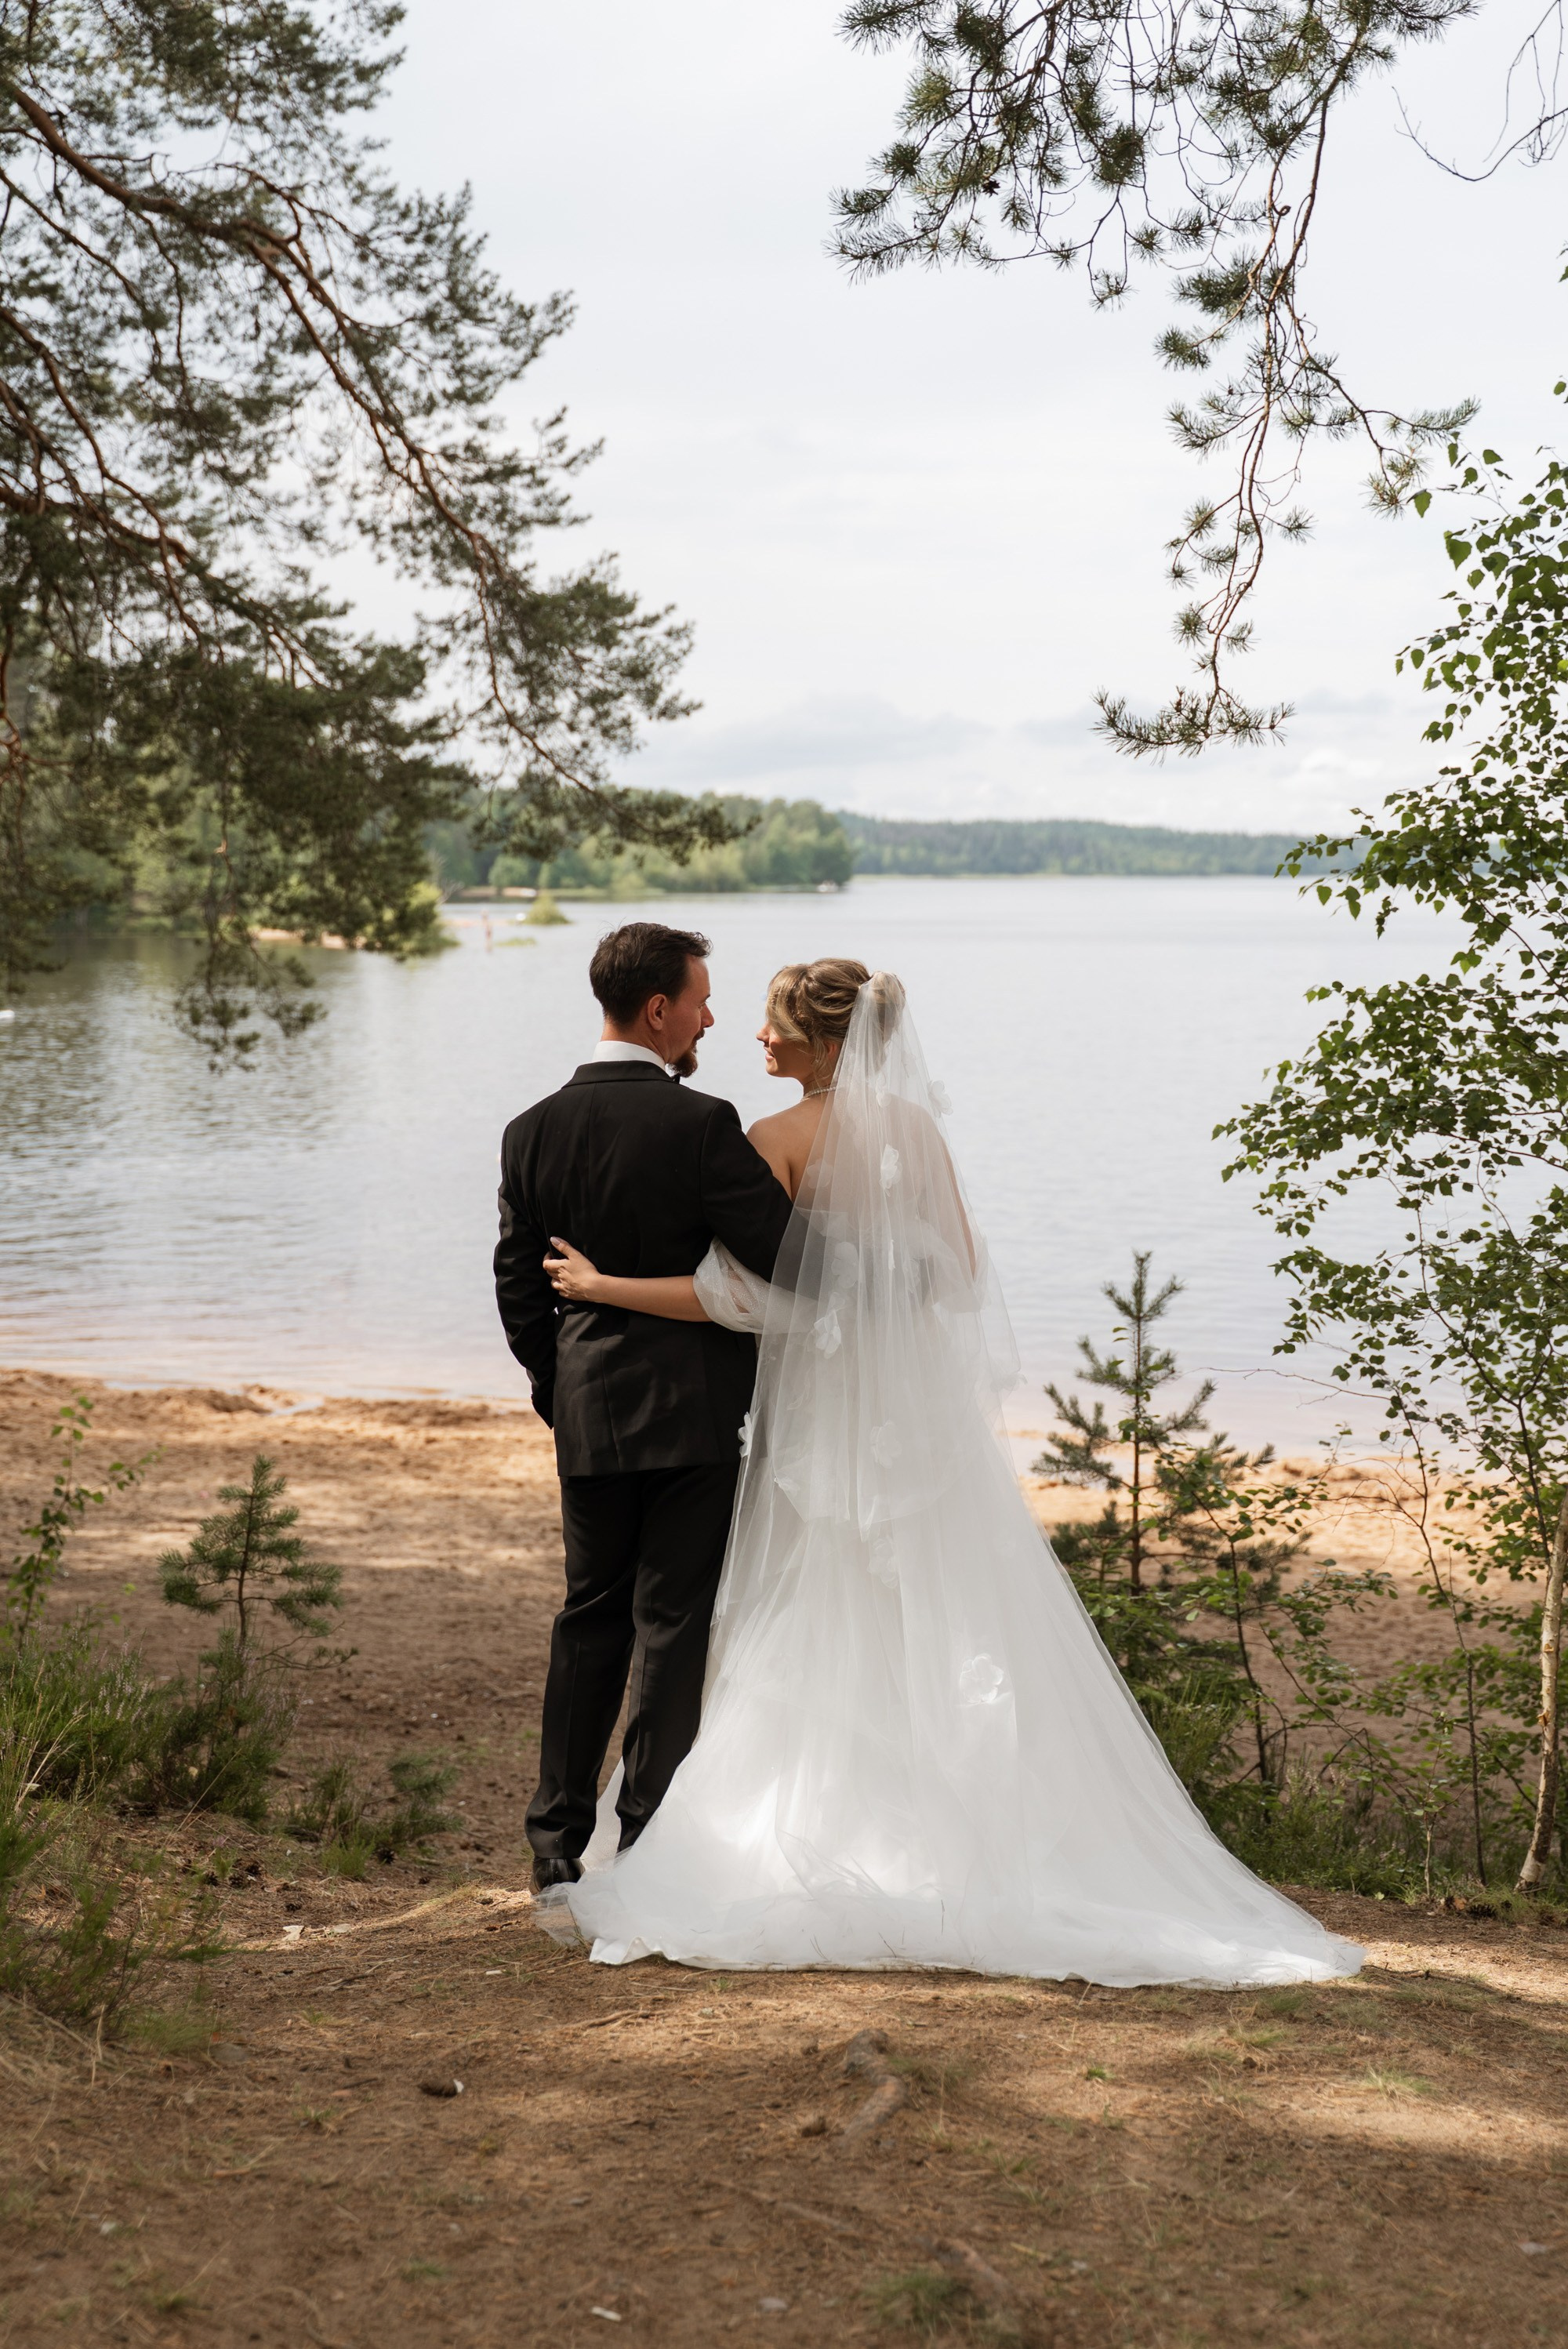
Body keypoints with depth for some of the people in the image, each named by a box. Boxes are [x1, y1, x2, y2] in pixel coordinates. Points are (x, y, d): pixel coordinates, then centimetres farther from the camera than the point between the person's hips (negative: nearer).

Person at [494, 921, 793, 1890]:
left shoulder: (533, 1131, 2)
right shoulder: (701, 1124, -15)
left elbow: (518, 1285, 7)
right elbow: (790, 1259, -15)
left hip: (586, 1413, 5)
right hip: (691, 1410, -5)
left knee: (591, 1618, 15)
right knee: (672, 1626, 3)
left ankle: (559, 1841, 19)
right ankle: (650, 1849, 7)